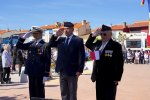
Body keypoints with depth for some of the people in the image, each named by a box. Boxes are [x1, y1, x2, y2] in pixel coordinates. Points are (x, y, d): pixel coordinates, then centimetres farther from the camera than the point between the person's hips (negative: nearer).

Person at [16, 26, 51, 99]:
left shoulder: (45, 45, -8)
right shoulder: (31, 44, 11)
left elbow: (47, 61, -10)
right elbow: (18, 46, 14)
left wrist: (46, 74, -14)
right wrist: (25, 36, 2)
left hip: (39, 73, -6)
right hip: (31, 72, 6)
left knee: (40, 92, 2)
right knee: (32, 91, 12)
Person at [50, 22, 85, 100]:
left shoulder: (78, 40, -5)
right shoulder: (61, 39, 10)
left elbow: (81, 56, -8)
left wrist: (80, 70, -13)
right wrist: (56, 36, -6)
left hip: (72, 71, -5)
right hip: (62, 71, 5)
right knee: (64, 93, 13)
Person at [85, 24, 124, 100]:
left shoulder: (116, 45, -9)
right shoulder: (98, 43, 9)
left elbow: (119, 63, -10)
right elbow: (87, 45, 23)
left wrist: (117, 78, -13)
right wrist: (93, 35, 5)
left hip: (110, 80, -6)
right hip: (99, 79, 6)